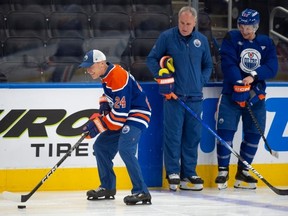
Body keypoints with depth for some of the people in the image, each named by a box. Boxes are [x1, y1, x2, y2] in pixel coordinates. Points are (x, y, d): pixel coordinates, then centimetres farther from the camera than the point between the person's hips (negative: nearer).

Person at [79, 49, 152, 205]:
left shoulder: (118, 78, -27)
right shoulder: (105, 74, 4)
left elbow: (120, 114, -27)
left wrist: (98, 124, -22)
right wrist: (104, 104, 5)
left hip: (137, 114, -11)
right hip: (122, 113, 11)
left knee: (125, 149, -28)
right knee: (101, 146, 11)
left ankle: (141, 192, -27)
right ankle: (108, 187, 24)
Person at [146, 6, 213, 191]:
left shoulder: (202, 40, 7)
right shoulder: (167, 37, -1)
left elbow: (208, 65, 18)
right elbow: (151, 59, 3)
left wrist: (201, 81, 2)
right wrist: (161, 75, -12)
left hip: (195, 96, 3)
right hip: (173, 95, -3)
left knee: (193, 135, 6)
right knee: (173, 134, -4)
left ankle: (189, 173, 15)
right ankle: (173, 173, 4)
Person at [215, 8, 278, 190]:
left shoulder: (266, 43, 5)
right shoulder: (232, 39, -3)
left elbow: (272, 68, -6)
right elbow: (229, 65, -14)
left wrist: (254, 76, -23)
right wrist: (242, 86, -22)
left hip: (257, 95, 3)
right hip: (231, 93, -3)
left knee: (254, 134, 5)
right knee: (225, 131, -10)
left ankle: (243, 171, 18)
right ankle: (223, 171, 0)